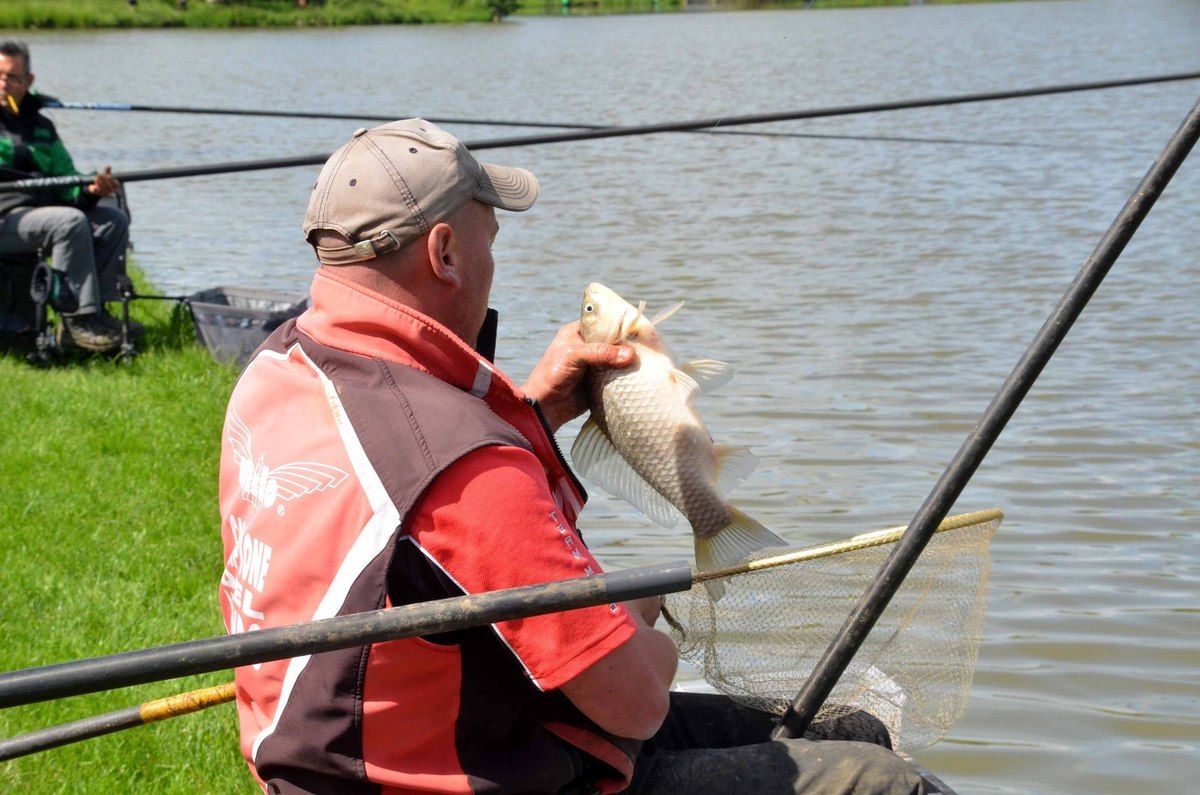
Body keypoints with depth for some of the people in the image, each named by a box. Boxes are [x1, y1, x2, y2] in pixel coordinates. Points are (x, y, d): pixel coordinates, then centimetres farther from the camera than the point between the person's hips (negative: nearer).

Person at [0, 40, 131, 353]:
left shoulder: (41, 126, 20)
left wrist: (89, 191, -8)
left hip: (41, 209, 7)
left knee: (114, 220, -7)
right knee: (71, 222, -30)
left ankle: (95, 310, -12)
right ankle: (79, 317, -26)